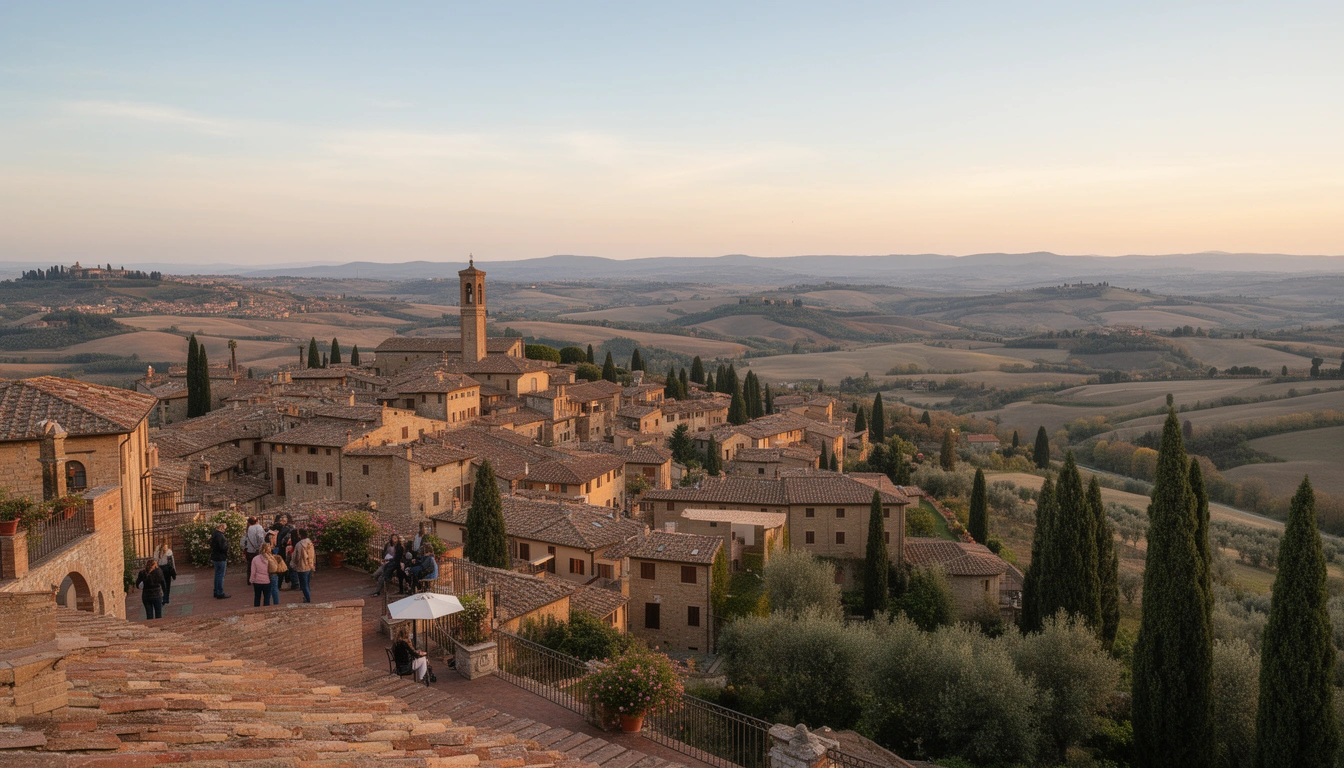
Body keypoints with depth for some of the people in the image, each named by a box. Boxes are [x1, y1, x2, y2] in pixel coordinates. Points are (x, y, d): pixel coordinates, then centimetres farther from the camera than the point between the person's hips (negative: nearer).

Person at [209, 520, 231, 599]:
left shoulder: (214, 534, 12)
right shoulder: (219, 535, -21)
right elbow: (223, 547, -25)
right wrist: (227, 542, -6)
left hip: (215, 557, 10)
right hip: (220, 558, -10)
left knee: (217, 575, 18)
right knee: (220, 576, -4)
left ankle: (216, 592, 25)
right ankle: (220, 594, 0)